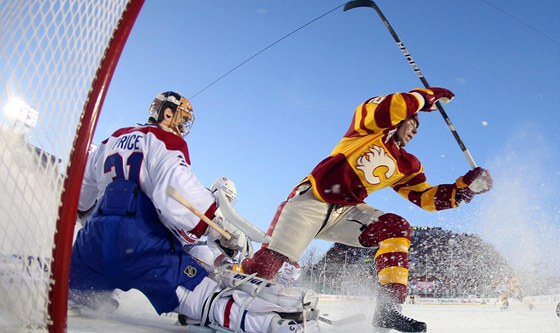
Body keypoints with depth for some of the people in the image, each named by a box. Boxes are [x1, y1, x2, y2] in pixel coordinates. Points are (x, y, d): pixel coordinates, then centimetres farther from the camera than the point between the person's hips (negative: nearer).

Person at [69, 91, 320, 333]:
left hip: (95, 240, 6)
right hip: (143, 243, -6)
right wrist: (222, 231, -16)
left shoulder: (110, 142, 23)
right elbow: (175, 194, -18)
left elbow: (81, 199, 33)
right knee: (204, 295, -19)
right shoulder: (165, 140, 2)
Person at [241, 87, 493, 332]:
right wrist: (427, 96, -13)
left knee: (396, 228, -16)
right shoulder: (370, 128, -4)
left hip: (347, 213, 6)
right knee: (266, 265, -16)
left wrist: (466, 186, -3)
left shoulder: (407, 165, 13)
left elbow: (427, 197, 8)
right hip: (311, 201, -6)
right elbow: (384, 109, -25)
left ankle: (388, 309, -17)